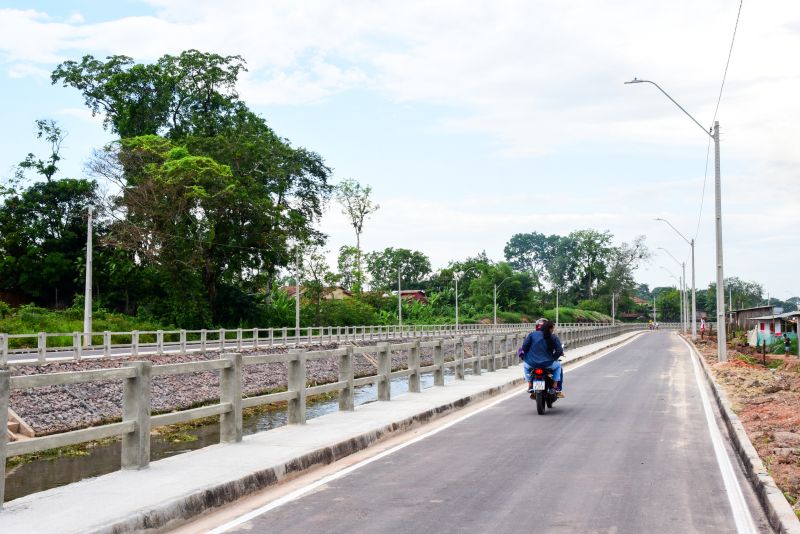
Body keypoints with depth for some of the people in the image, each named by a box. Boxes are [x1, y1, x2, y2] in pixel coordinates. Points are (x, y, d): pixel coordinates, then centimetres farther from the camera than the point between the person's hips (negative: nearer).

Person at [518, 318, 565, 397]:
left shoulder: (532, 334, 1)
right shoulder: (554, 337, 0)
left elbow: (524, 347, -4)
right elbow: (559, 351, -6)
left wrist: (525, 357, 13)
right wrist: (554, 358, 13)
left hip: (531, 364, 1)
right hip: (547, 364, -1)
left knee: (525, 365, 37)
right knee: (557, 366, 31)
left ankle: (530, 386, 29)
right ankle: (555, 387, 25)